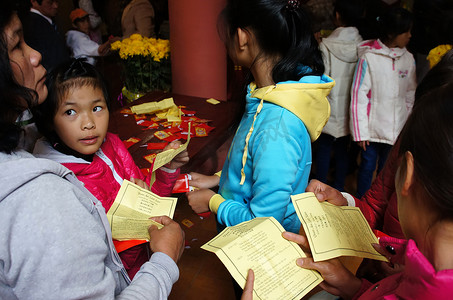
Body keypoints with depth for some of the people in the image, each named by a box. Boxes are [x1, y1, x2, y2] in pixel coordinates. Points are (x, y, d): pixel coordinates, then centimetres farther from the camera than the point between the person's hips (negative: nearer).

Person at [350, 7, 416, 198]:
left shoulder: (408, 59, 4)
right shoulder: (369, 58, -10)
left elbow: (411, 94, 13)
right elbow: (358, 95, -10)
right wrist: (360, 131, -12)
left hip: (397, 129, 4)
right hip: (373, 127, -4)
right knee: (368, 166, 7)